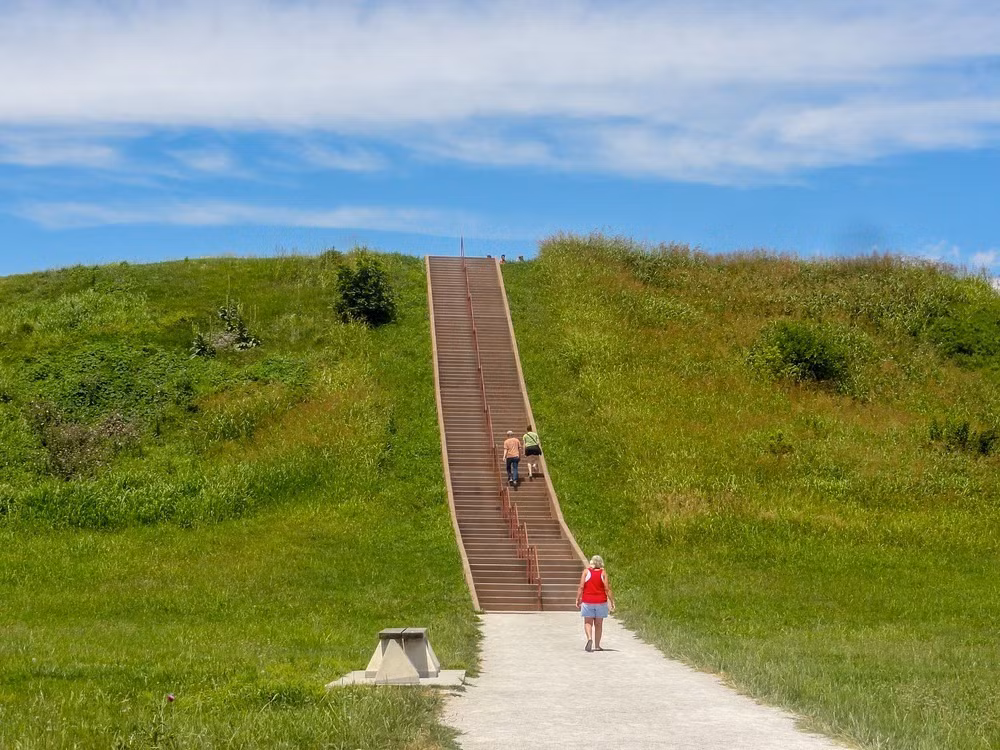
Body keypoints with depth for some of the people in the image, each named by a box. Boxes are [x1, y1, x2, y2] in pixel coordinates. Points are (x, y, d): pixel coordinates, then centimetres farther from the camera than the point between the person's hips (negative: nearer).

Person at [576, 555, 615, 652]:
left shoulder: (586, 571, -3)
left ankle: (589, 639, -20)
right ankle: (597, 646, 15)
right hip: (601, 601, 1)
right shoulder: (603, 573, -2)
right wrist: (612, 602, -3)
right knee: (598, 624, 11)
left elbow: (581, 587, -7)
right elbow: (607, 589, -7)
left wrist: (578, 599, 0)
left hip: (588, 601, -1)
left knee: (588, 622, 6)